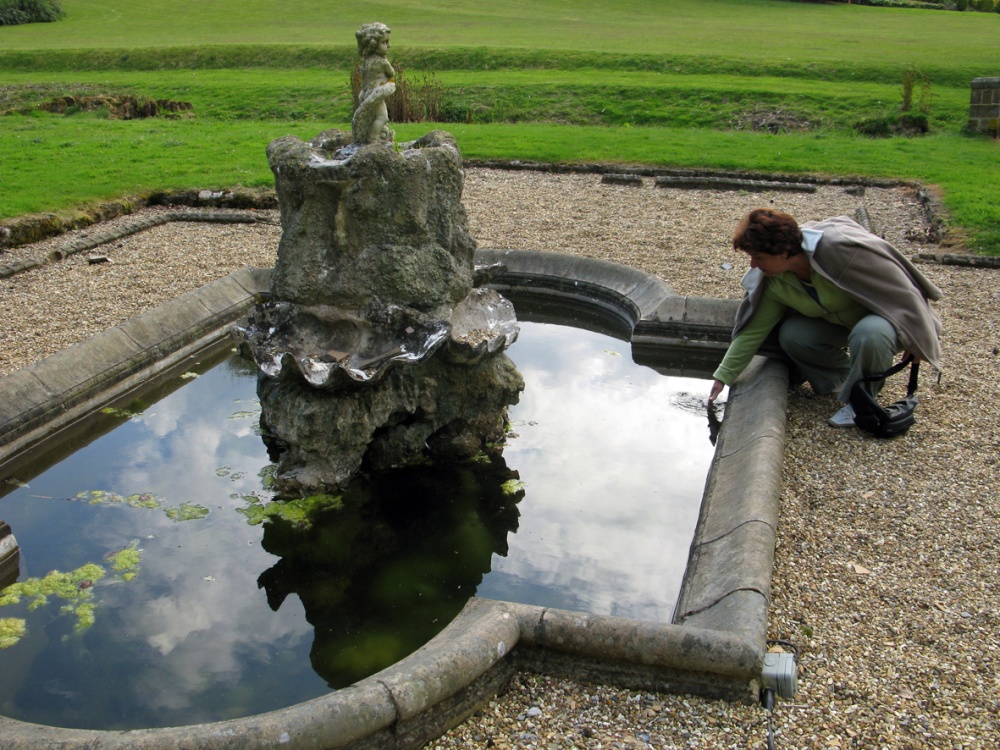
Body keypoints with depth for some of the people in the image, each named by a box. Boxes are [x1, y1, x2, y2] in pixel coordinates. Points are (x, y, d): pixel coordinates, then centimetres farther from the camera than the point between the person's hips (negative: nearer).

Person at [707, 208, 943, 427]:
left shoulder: (839, 248, -34)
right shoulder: (772, 281, -13)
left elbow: (899, 287, -25)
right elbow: (752, 331, -4)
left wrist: (916, 339, -16)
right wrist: (723, 376, -5)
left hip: (889, 312, -6)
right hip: (839, 320, 6)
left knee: (869, 334, -39)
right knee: (791, 335, -18)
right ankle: (844, 376, 7)